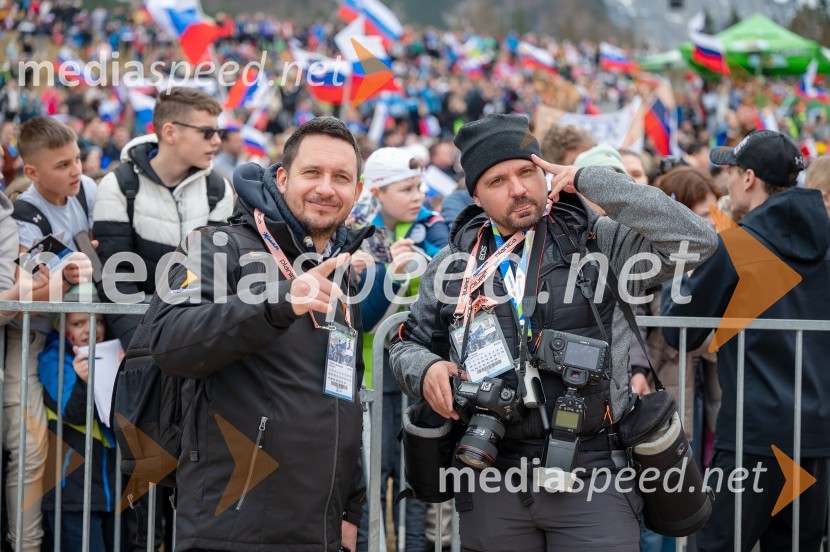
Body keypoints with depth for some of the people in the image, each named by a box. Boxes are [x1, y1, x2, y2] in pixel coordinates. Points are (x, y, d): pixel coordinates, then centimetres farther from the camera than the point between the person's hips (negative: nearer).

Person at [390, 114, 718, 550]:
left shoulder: (601, 241, 0)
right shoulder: (454, 263, 10)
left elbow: (694, 241, -14)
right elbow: (408, 344, 21)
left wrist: (591, 182, -11)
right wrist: (424, 369, -5)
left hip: (593, 478, -3)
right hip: (491, 485, 3)